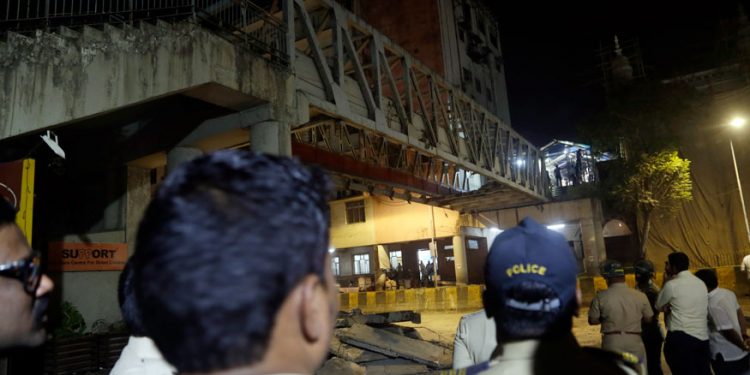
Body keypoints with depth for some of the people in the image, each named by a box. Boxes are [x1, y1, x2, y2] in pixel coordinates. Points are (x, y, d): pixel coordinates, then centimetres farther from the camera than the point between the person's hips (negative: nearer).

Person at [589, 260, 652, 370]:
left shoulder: (601, 297, -10)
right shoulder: (640, 296, -6)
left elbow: (592, 320, -3)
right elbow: (648, 319, 5)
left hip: (612, 344, -1)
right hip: (634, 343, 1)